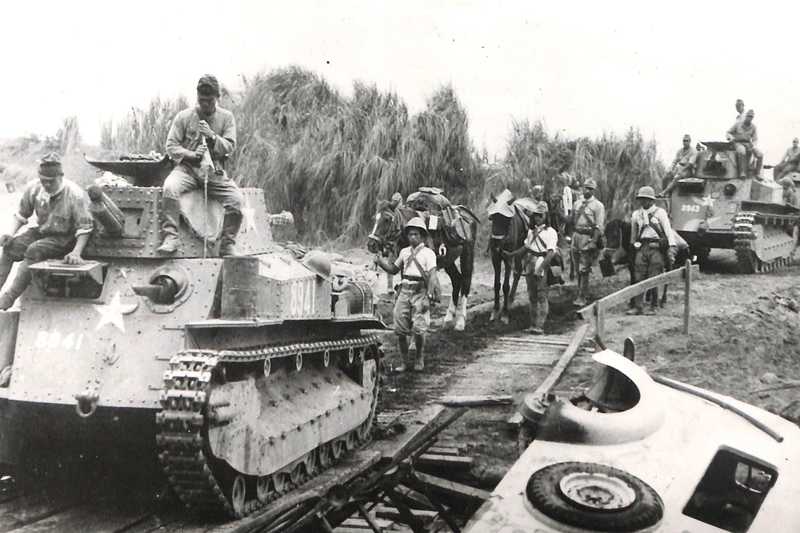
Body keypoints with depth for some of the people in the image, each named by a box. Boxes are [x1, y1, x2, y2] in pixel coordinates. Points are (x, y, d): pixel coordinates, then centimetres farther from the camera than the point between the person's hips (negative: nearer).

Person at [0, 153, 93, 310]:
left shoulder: (75, 194, -22)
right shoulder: (33, 188, -8)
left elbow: (85, 228, -18)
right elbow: (22, 214, 9)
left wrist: (76, 252, -31)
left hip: (65, 237, -6)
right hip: (41, 232, 6)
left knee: (34, 250, -30)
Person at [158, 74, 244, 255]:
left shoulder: (226, 117, 8)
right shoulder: (184, 116, 6)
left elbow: (229, 147, 1)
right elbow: (171, 145, 2)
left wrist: (212, 136, -16)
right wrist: (190, 154, -16)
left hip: (215, 172, 1)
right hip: (187, 168, -1)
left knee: (236, 199, -24)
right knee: (170, 187, -33)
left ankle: (227, 246, -10)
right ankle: (170, 237, -26)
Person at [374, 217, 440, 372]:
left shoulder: (428, 253, -2)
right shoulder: (404, 252, 14)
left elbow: (432, 277, -9)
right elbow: (394, 269, 22)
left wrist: (428, 297, -17)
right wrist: (381, 262, 4)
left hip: (420, 292, -5)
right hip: (404, 291, 5)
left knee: (418, 330, -7)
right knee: (400, 330, 2)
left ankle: (419, 359, 14)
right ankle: (403, 361, 15)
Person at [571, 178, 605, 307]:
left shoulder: (598, 206, -6)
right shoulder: (577, 203, 14)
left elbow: (599, 227, -11)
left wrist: (594, 242, -18)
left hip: (588, 237, -6)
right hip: (576, 235, 6)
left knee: (584, 269, -8)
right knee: (578, 268, 12)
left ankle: (582, 297, -5)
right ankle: (582, 291, 24)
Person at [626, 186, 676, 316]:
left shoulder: (660, 212, 1)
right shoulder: (636, 214, 13)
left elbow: (668, 230, -6)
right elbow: (633, 233, 23)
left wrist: (672, 247, -16)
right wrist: (633, 246, 24)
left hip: (657, 248, -4)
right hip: (642, 247, 4)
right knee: (639, 278, 0)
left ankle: (653, 307, 6)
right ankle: (638, 307, 4)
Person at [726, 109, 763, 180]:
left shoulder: (753, 127, 4)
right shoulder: (738, 124, -2)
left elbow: (755, 139, 5)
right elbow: (728, 132, 3)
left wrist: (752, 146, -16)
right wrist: (730, 137, -20)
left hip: (748, 144, 3)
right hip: (738, 143, -3)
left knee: (760, 154, -22)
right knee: (742, 152, -40)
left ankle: (758, 174, -10)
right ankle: (743, 173, -37)